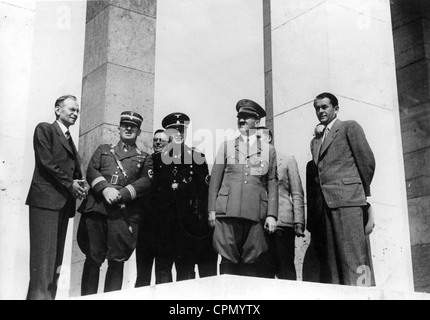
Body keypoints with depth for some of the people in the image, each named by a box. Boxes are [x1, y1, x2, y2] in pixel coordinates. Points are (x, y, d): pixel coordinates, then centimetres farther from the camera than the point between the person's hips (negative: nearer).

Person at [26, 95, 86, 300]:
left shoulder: (70, 141, 25)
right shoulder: (45, 129, 2)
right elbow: (46, 162, -9)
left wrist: (79, 186, -1)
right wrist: (69, 183, -8)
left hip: (64, 203, 8)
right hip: (46, 198, -8)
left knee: (56, 259, 3)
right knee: (44, 258, -13)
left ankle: (49, 295, 3)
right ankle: (39, 296, -14)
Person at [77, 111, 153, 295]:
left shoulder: (144, 158, 18)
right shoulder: (103, 150, 23)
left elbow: (146, 181, 2)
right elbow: (91, 171, 8)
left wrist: (122, 194, -12)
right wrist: (105, 189, -12)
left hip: (124, 213, -1)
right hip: (96, 210, 1)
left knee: (117, 260, -2)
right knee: (93, 258, 0)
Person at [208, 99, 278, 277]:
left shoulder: (269, 150, 15)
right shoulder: (226, 146, 15)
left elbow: (272, 184, 10)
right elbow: (215, 180, 11)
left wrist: (272, 215, 0)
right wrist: (211, 210, 2)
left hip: (256, 215, 0)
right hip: (228, 211, 0)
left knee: (252, 264, -2)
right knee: (228, 262, -5)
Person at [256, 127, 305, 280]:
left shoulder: (287, 160, 9)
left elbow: (297, 194, 5)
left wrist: (299, 223, -5)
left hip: (283, 223, -2)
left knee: (286, 271, -2)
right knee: (264, 272, 2)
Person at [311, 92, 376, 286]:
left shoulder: (349, 127, 7)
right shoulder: (316, 140, 25)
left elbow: (367, 161, 2)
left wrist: (363, 191, 7)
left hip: (347, 199, -6)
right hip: (327, 204, 6)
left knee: (353, 255, -14)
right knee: (332, 257, 0)